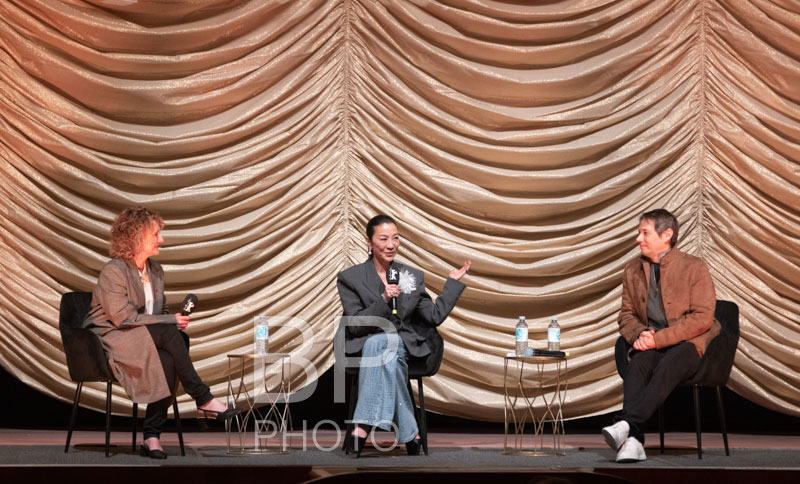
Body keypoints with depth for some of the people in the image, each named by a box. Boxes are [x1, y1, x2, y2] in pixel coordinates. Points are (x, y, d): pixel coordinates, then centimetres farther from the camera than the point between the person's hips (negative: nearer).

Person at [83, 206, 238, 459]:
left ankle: (151, 437, -29)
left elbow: (161, 311, 22)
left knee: (167, 359, -30)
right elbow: (123, 317, -18)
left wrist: (175, 321, -3)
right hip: (110, 340, -6)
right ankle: (204, 400, -25)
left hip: (149, 340, 6)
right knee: (169, 333, -31)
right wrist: (170, 321, -17)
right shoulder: (113, 271, -11)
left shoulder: (155, 270, 14)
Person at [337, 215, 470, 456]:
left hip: (405, 344, 1)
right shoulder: (350, 278, 4)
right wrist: (383, 300, -16)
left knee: (378, 344, -35)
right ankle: (409, 434, -35)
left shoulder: (413, 277, 14)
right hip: (366, 347, -1)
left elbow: (434, 317, 8)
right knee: (390, 359, -38)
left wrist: (453, 283, 8)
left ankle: (363, 427, -39)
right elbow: (354, 326, -5)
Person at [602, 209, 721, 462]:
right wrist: (640, 334, -5)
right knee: (637, 364, -32)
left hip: (688, 344, -3)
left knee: (667, 366, -37)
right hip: (651, 345, 4)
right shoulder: (633, 271, 12)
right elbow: (627, 315, 19)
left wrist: (659, 338, -18)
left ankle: (626, 423, -52)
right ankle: (633, 441, -45)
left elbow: (702, 318, -10)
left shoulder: (694, 267, -3)